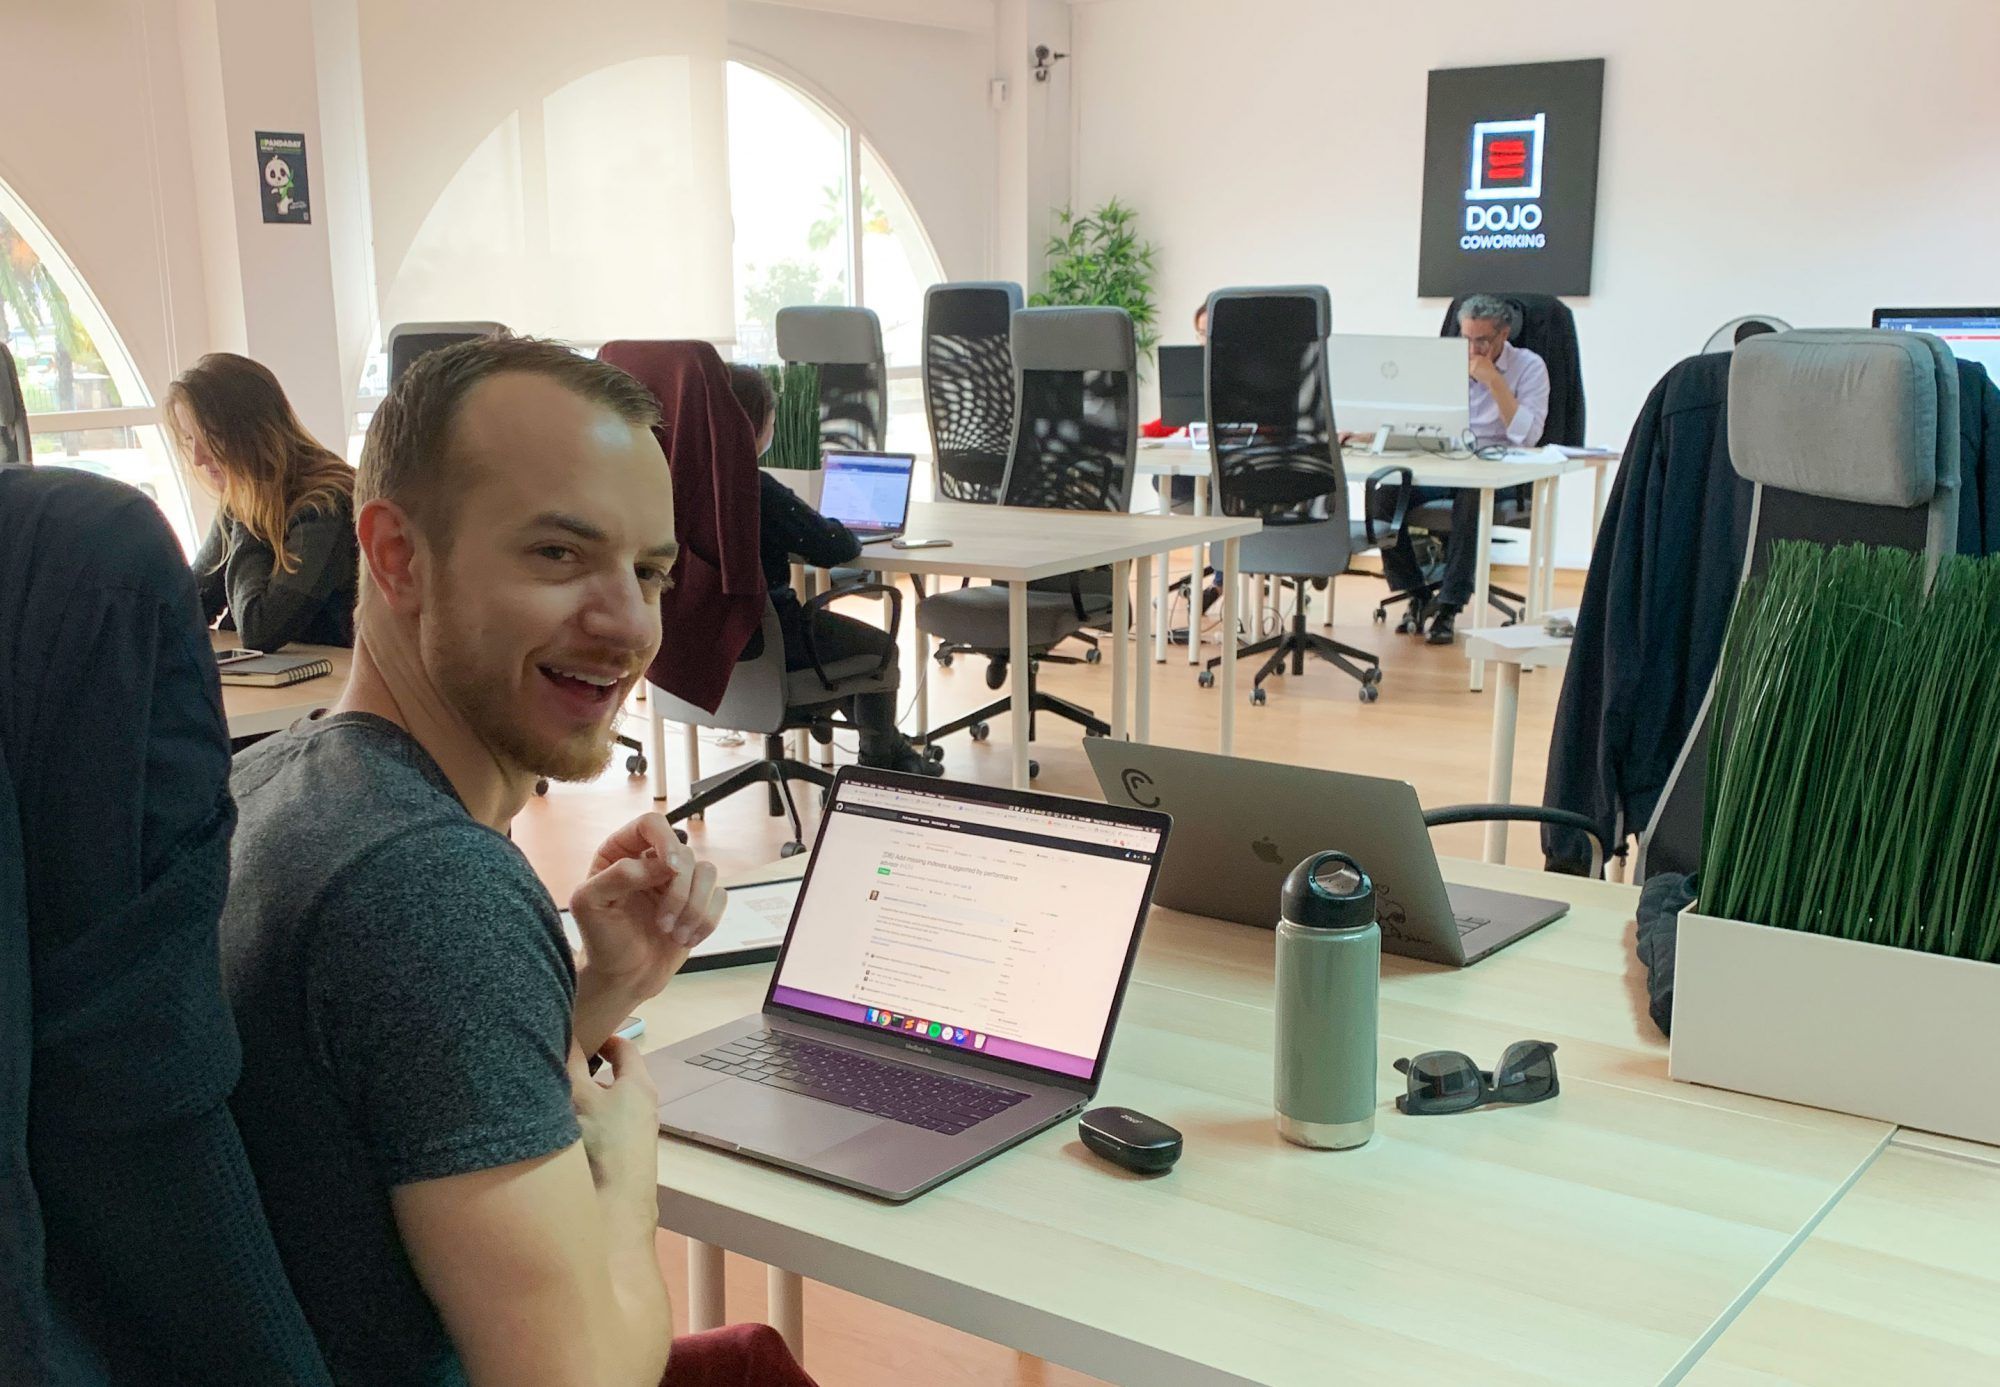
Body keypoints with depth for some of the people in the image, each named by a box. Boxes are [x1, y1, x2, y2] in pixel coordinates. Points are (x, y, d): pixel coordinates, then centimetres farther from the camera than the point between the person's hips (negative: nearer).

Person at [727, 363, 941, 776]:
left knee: (841, 633, 31)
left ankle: (892, 748, 40)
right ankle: (879, 767, 30)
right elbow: (836, 548, -22)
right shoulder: (755, 487, -26)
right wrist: (847, 534, 1)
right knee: (880, 646, 14)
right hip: (756, 639, -9)